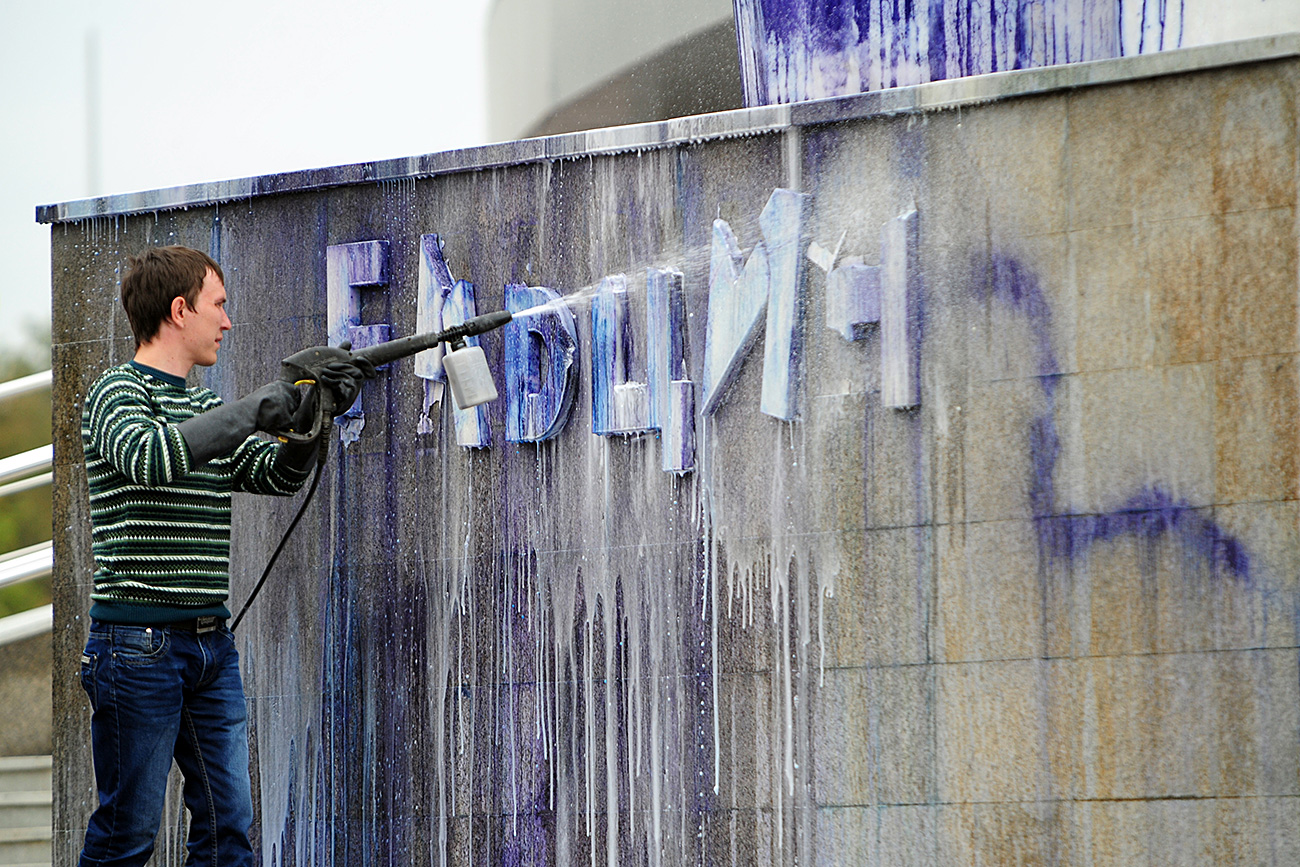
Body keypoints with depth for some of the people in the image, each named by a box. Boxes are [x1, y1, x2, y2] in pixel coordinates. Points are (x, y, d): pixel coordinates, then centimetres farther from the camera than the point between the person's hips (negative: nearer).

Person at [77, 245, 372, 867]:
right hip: (139, 644, -8)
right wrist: (251, 411, -24)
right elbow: (146, 456, -26)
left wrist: (312, 414, 0)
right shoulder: (118, 393, -6)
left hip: (212, 644, 8)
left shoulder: (206, 409, 18)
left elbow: (278, 475, 17)